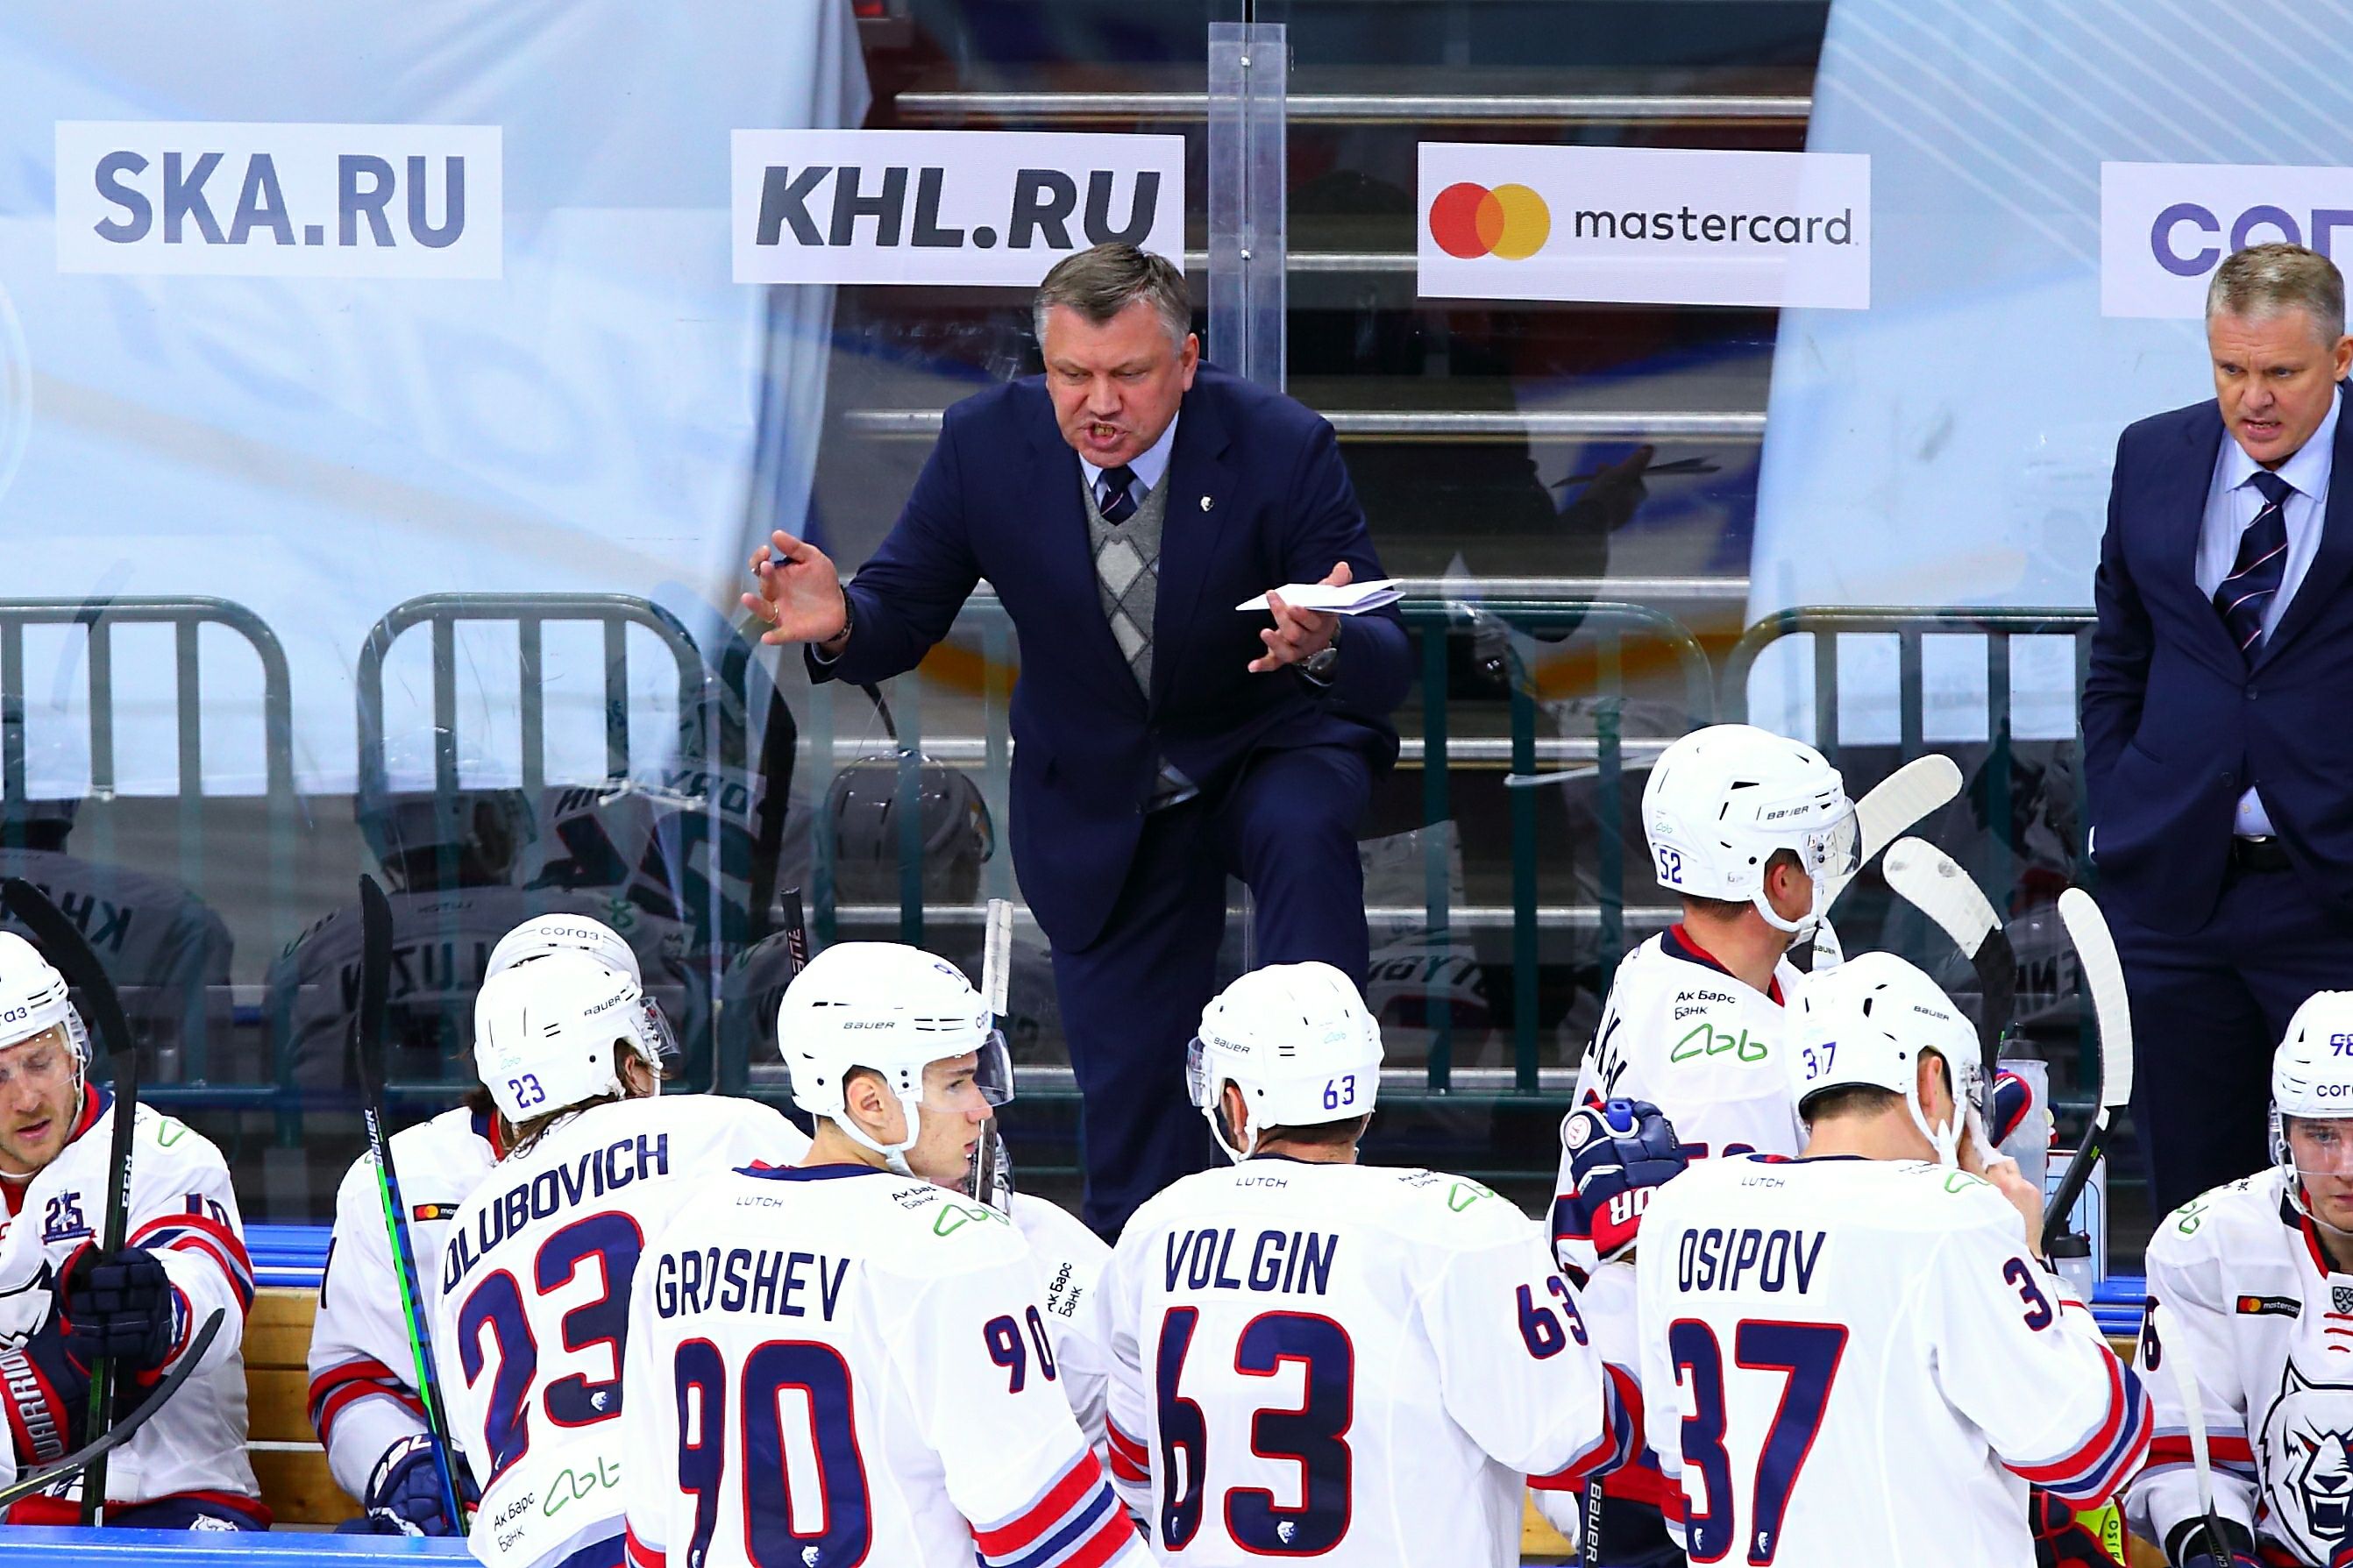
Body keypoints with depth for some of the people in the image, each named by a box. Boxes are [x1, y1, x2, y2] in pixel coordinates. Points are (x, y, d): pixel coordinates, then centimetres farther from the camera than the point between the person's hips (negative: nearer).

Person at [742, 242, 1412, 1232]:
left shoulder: (1281, 448, -23)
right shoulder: (987, 444, -16)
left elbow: (1388, 668, -24)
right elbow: (901, 618, -8)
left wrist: (1325, 648, -48)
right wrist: (839, 624, -33)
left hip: (1270, 750, -2)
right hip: (1100, 800, 2)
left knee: (1305, 831, -36)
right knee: (1126, 1096, 5)